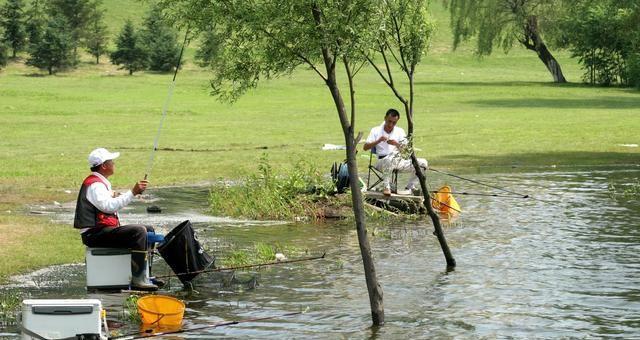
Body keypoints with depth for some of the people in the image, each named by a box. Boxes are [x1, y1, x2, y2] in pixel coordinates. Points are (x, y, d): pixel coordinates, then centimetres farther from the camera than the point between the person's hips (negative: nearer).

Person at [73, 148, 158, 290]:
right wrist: (132, 192, -31)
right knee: (138, 231, -28)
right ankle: (137, 279, -28)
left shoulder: (101, 182, 20)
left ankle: (145, 275, 9)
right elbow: (110, 206, -30)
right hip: (94, 234, -11)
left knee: (148, 230, 11)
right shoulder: (94, 185, -15)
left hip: (105, 228, 11)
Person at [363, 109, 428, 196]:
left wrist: (397, 144, -17)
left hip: (398, 162, 4)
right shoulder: (376, 131, 5)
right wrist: (378, 141, -17)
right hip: (382, 162, -4)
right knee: (391, 158, -42)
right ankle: (385, 186, -30)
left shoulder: (400, 131, 11)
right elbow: (365, 147, -2)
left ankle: (410, 187, 0)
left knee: (422, 162, -12)